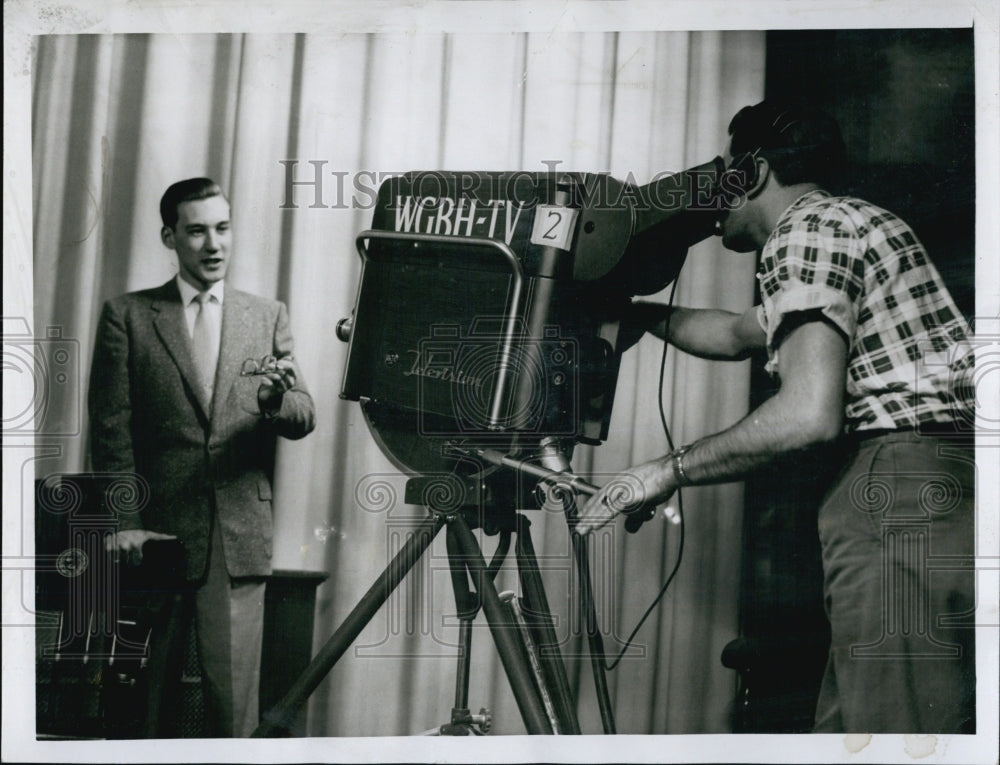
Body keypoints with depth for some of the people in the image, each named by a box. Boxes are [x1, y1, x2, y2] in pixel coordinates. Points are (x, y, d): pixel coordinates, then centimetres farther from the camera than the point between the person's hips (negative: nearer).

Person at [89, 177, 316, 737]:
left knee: (235, 702, -4)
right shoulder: (127, 316, 7)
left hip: (240, 537, 1)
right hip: (155, 534, -1)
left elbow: (305, 418, 6)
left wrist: (276, 399, -17)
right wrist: (124, 520, -8)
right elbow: (111, 428, 2)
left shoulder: (268, 317, 13)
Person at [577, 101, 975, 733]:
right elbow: (739, 335, 42)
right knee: (844, 729, 8)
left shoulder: (804, 229, -4)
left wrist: (671, 471, -7)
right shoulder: (856, 219, 28)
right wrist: (637, 312, 49)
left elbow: (810, 415, -17)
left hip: (906, 484, -10)